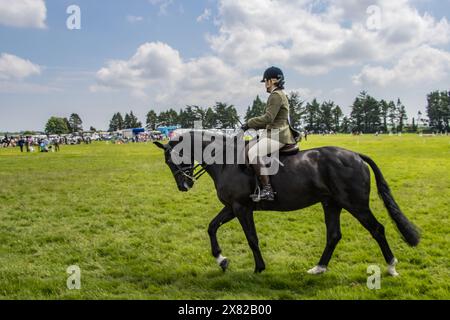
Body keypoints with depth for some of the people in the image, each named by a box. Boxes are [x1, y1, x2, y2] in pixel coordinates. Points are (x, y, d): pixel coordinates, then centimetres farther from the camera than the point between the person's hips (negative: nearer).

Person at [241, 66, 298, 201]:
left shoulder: (276, 95, -12)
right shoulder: (279, 95, 21)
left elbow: (268, 118, -23)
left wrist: (249, 124, -16)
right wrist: (253, 125, 17)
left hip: (278, 135, -11)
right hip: (273, 133, 11)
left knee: (253, 153, -26)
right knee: (248, 148, 14)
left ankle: (267, 190, -28)